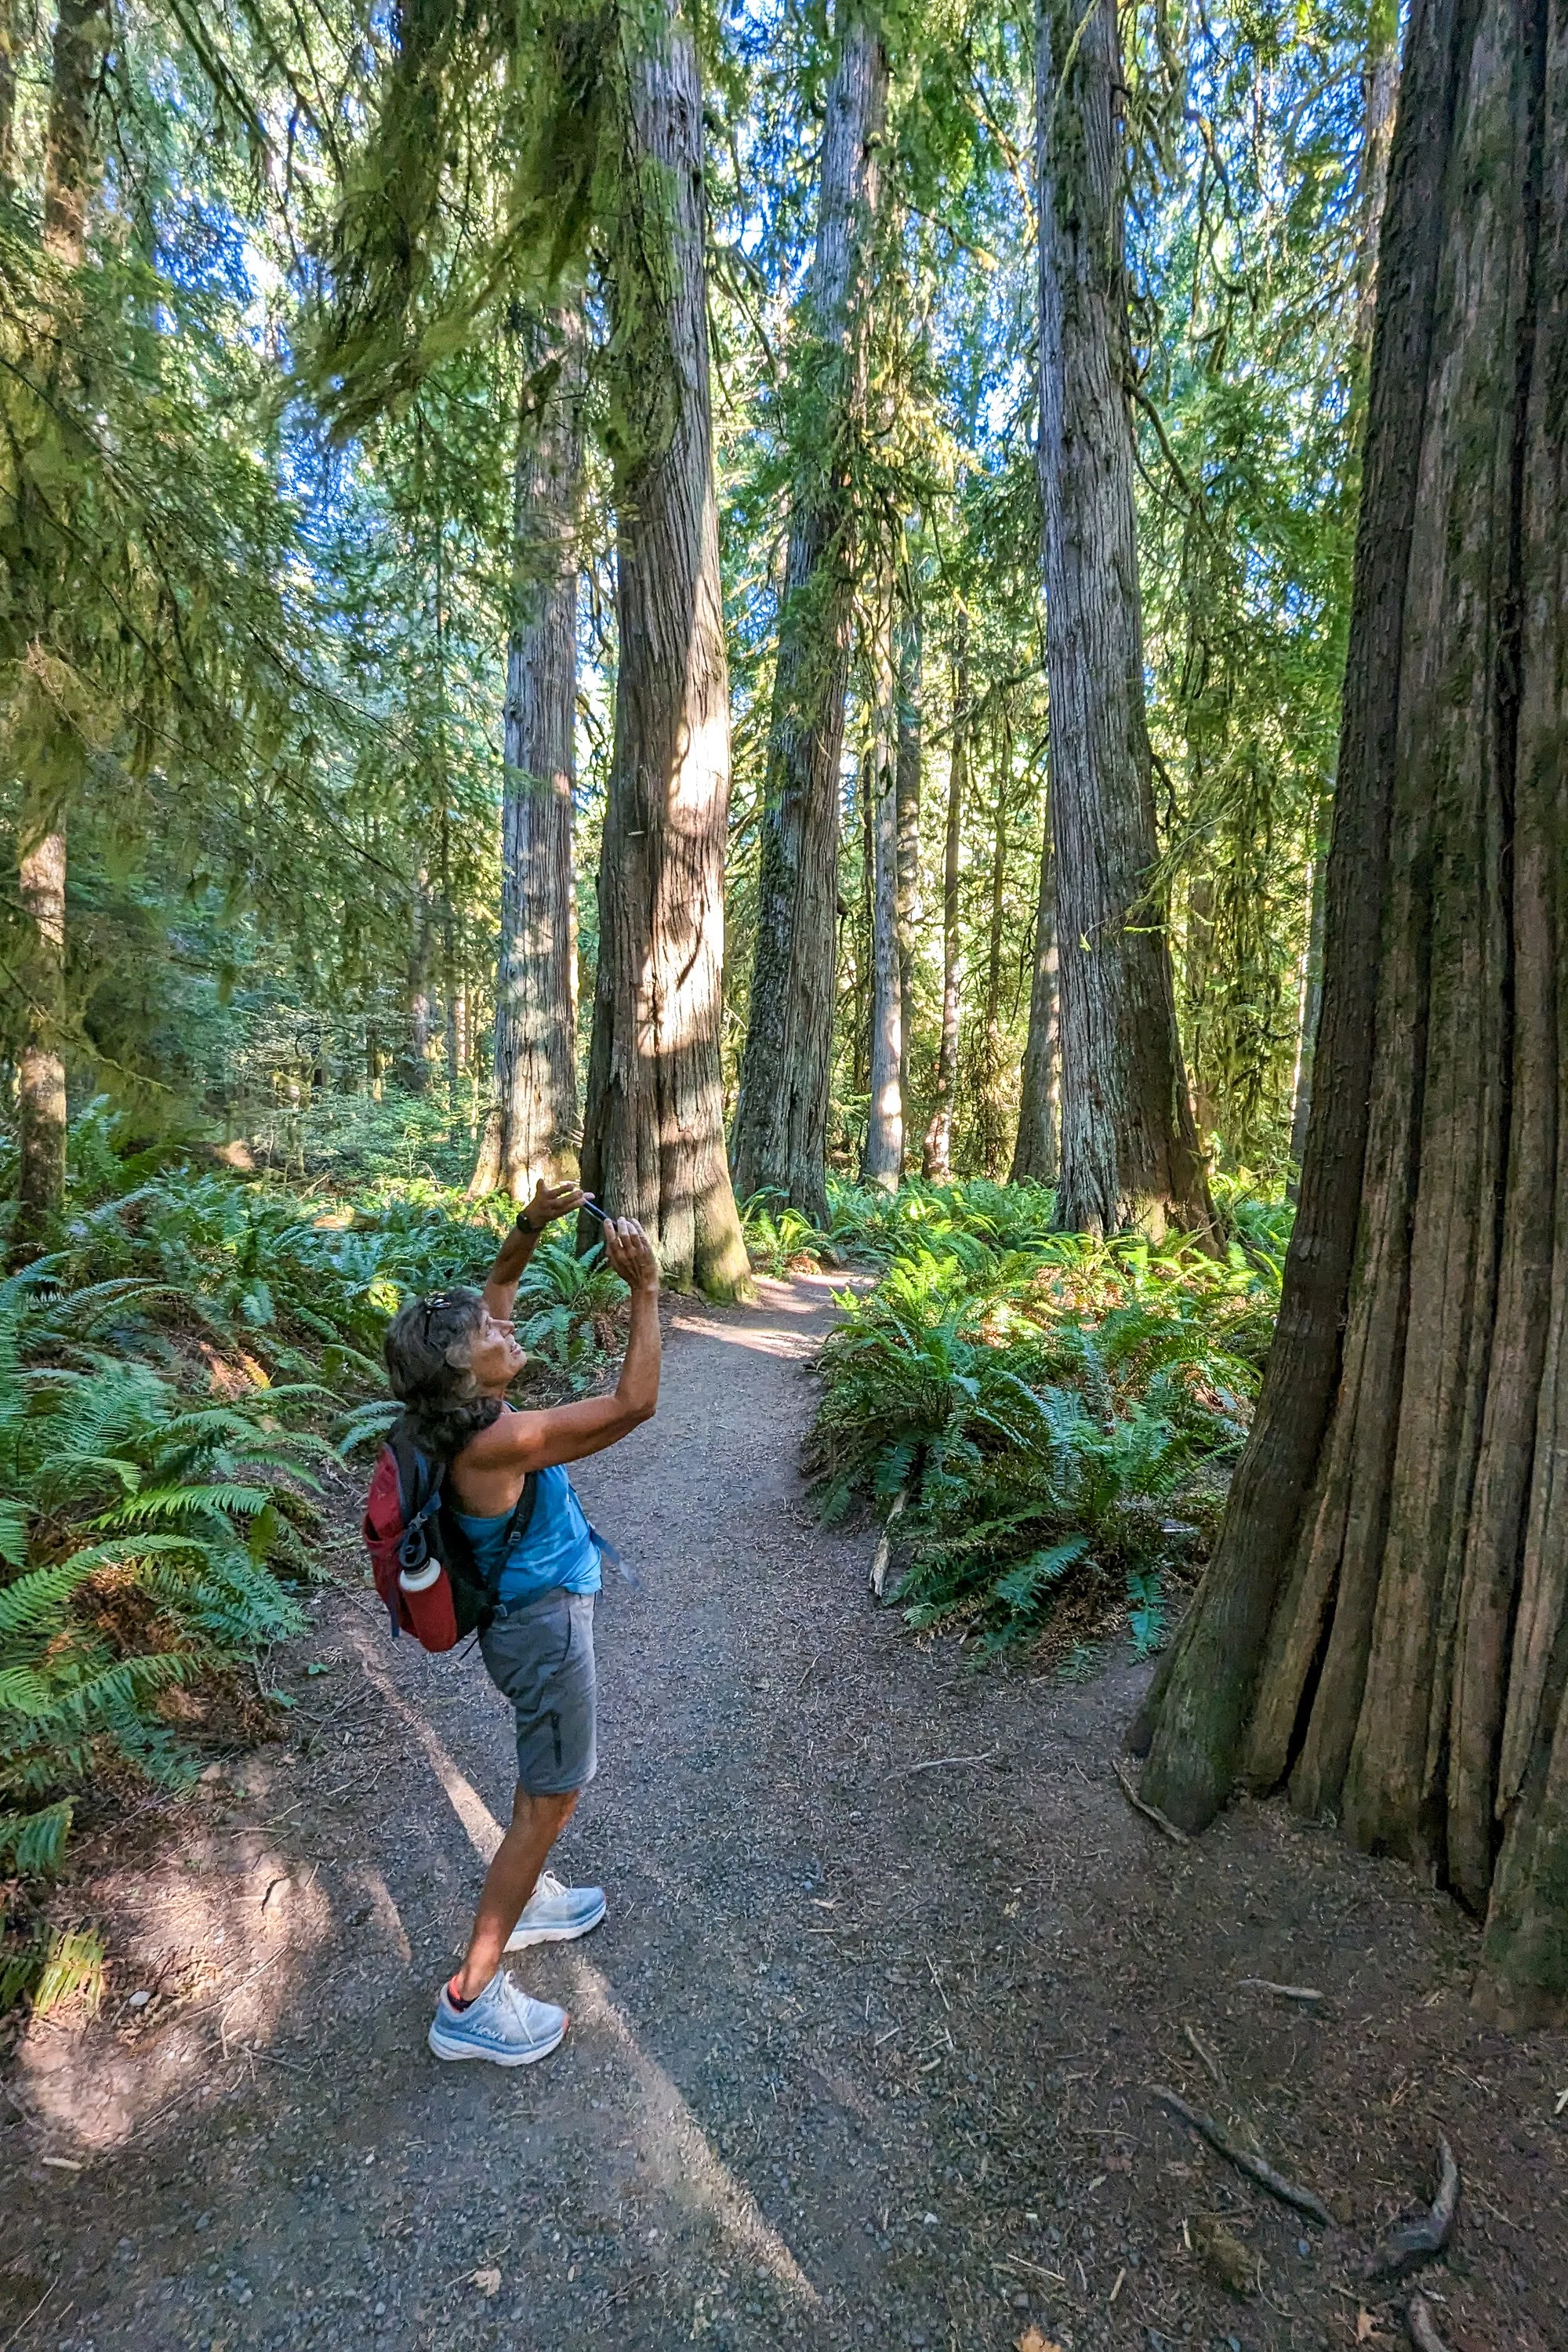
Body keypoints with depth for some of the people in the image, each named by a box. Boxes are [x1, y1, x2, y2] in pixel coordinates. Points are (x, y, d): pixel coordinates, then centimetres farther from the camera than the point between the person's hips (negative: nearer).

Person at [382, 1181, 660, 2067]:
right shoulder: (496, 1443, -33)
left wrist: (530, 1229, -7)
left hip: (533, 1613, 9)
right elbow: (634, 1404, -33)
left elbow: (496, 1290, 6)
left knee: (547, 1776, 29)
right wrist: (645, 1289, -32)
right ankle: (470, 2001, 21)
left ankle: (524, 1901, 50)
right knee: (553, 1798, 7)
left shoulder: (468, 1409, -7)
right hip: (547, 1625, -9)